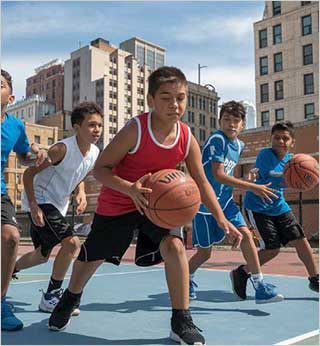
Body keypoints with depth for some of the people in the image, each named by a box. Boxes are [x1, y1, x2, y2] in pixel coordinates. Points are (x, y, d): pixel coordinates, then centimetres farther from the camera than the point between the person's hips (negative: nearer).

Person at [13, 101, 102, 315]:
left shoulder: (95, 153, -3)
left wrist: (81, 193, -2)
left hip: (58, 205, 8)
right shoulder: (62, 149, -24)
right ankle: (51, 297, -7)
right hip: (40, 201, -8)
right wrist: (33, 206, -27)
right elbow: (29, 173, -20)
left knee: (43, 255, 20)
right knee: (72, 242, -23)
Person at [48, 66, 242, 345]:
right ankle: (70, 298, 49)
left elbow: (202, 183, -5)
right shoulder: (135, 130, -27)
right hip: (117, 203, -2)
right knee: (92, 256, 15)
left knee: (174, 246, -24)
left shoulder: (187, 138, -15)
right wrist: (131, 189, -40)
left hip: (157, 202, 2)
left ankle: (181, 322, -7)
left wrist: (222, 220, -12)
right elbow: (100, 168, -23)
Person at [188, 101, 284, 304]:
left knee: (246, 234, -12)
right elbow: (218, 175, -25)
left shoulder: (239, 145, 8)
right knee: (205, 253, 3)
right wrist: (253, 187, -25)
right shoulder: (217, 139, -17)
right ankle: (187, 279, 33)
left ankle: (260, 287, -6)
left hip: (226, 202, 6)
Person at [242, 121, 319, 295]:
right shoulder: (265, 155, -16)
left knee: (300, 240, 1)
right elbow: (261, 184, -23)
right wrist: (286, 182, -34)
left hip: (279, 206, 6)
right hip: (257, 207, -6)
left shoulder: (291, 159, 1)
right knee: (272, 248, -10)